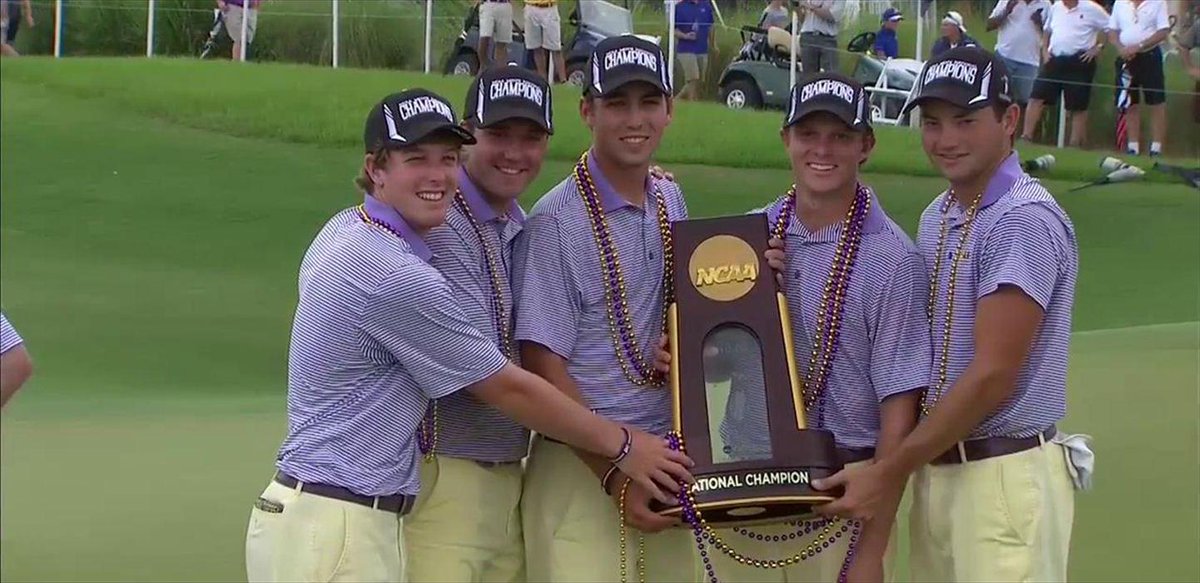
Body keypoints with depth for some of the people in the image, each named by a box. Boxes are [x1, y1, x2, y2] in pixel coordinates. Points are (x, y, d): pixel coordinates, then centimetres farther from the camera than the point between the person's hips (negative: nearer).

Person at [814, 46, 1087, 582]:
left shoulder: (1024, 222, -13)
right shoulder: (938, 217, 15)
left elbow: (992, 377, -16)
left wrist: (886, 474, -13)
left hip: (1002, 478, -8)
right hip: (936, 470, 8)